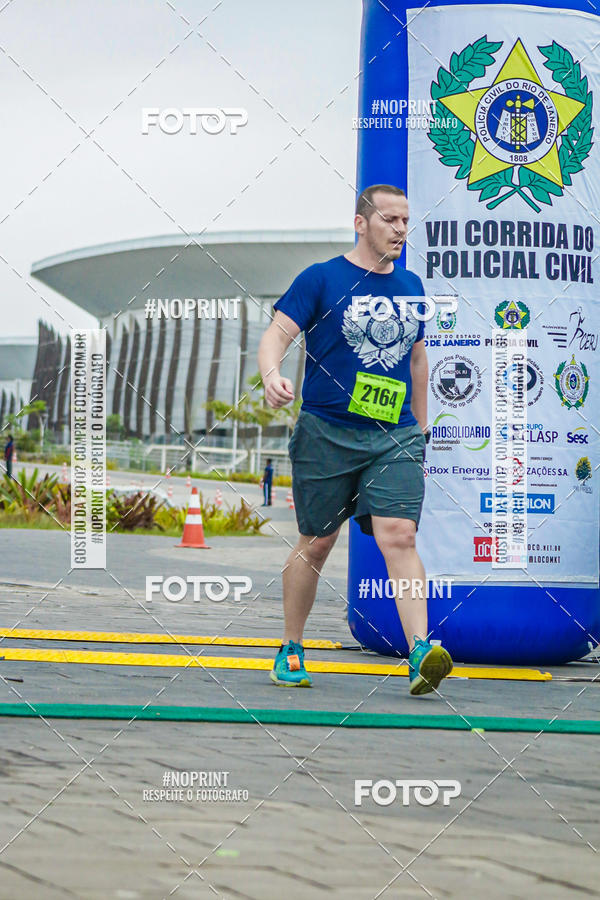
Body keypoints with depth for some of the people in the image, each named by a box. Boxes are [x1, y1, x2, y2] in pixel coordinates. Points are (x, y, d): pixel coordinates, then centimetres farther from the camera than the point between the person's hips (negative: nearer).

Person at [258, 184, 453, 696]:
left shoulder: (411, 286, 13)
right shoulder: (322, 279, -2)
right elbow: (277, 334, -7)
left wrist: (421, 428, 24)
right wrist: (272, 376, -29)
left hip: (395, 438, 3)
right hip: (326, 433, -2)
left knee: (398, 536, -14)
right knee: (316, 543, 5)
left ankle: (421, 653, -23)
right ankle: (291, 652, 22)